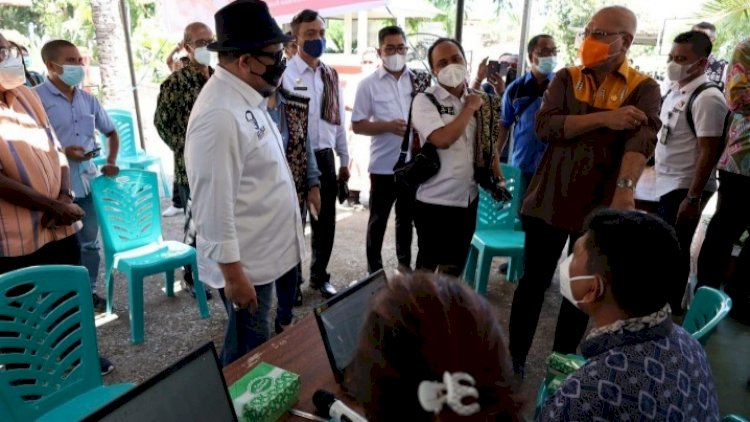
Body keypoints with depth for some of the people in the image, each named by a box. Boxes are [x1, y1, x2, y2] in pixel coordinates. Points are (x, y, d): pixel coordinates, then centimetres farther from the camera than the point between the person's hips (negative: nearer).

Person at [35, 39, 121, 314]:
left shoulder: (87, 99, 7)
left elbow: (111, 132, 18)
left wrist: (111, 162, 4)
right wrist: (61, 151, -19)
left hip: (88, 180, 5)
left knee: (89, 241, 15)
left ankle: (89, 291, 30)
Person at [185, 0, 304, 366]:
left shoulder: (247, 98, 6)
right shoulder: (220, 114, -24)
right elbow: (213, 204, -25)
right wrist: (233, 273, -21)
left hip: (262, 253, 9)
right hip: (244, 263, -9)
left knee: (255, 348, 24)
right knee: (247, 356, 10)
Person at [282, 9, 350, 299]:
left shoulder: (331, 75, 8)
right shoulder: (284, 74, -11)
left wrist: (344, 160, 14)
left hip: (324, 156, 5)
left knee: (325, 221, 14)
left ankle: (319, 276, 35)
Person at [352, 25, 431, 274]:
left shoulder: (420, 80, 3)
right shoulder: (369, 84, -4)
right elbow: (357, 125, -5)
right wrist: (389, 126, -18)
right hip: (384, 165, -3)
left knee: (407, 216, 18)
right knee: (378, 220, 9)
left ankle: (404, 262, 37)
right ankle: (374, 270, 25)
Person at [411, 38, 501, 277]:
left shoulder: (478, 99, 6)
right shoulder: (425, 100, -11)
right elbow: (442, 139, -26)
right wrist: (470, 108, -14)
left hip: (467, 197, 6)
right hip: (435, 200, -5)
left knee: (454, 265, 19)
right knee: (428, 265, 7)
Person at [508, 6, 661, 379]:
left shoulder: (643, 89, -1)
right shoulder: (566, 78, 4)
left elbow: (641, 138, -19)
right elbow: (544, 126, -12)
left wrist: (625, 188, -35)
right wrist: (604, 118, -21)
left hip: (599, 206, 0)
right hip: (550, 200, 1)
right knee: (533, 281, 7)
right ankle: (515, 359, 23)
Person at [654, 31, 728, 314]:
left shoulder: (707, 98, -18)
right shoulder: (676, 91, 8)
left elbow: (709, 153, -21)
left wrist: (693, 198, -22)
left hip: (685, 188, -8)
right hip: (668, 184, 8)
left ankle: (671, 309, 19)